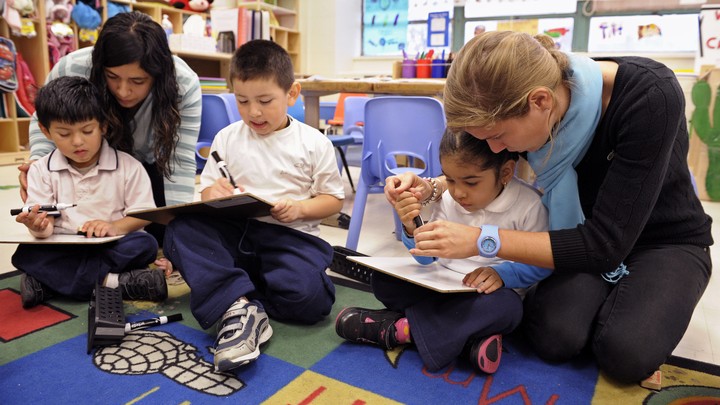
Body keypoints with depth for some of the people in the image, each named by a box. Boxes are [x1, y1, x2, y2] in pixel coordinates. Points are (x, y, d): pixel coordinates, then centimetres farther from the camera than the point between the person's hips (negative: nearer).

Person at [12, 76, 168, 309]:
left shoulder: (128, 166, -3)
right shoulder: (41, 170, 3)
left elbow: (144, 213, -5)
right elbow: (42, 222, -3)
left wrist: (115, 227, -24)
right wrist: (39, 227, -29)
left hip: (112, 246, -1)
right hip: (64, 250, 2)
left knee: (144, 245, -30)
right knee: (26, 255, -26)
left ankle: (52, 281, -24)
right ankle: (113, 282, -32)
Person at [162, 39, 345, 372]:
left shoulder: (314, 143, 3)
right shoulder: (227, 138, 12)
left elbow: (333, 200, 6)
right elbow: (208, 189, 13)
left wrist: (300, 208, -15)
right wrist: (214, 193, -13)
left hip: (291, 235, -2)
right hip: (234, 232, 3)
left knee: (305, 295, -32)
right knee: (180, 230, -26)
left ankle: (228, 298, -7)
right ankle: (240, 306, -37)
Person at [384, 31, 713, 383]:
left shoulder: (649, 95, -33)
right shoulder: (518, 102, -19)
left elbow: (606, 243, -33)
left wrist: (481, 239, -36)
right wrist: (430, 188, -16)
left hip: (667, 241, -2)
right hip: (585, 235, 3)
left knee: (624, 352, -28)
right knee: (553, 337, -24)